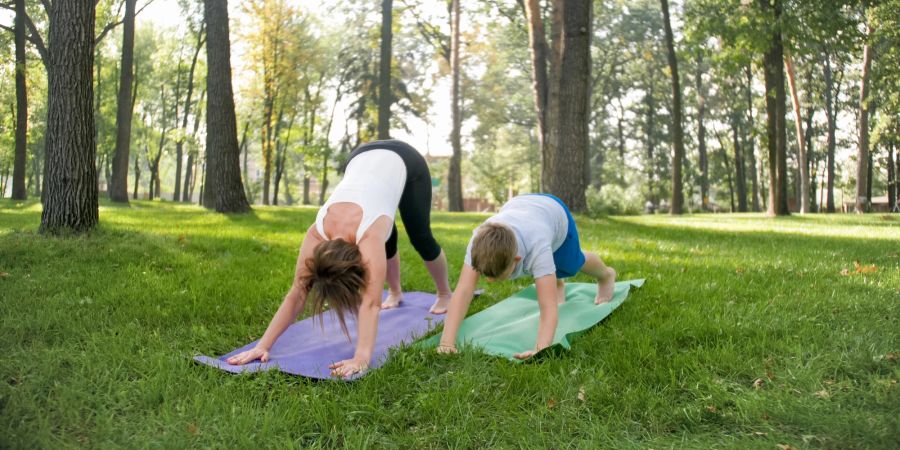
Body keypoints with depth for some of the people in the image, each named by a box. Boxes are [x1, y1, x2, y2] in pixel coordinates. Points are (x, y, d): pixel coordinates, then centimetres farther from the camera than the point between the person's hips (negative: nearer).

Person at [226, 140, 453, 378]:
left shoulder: (369, 236, -43)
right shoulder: (316, 236, -30)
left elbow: (371, 303, -50)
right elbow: (296, 295, -29)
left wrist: (361, 358, -58)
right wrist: (263, 346, -34)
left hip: (404, 162, -4)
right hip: (363, 158, 4)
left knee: (421, 239, 9)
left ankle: (445, 295, 35)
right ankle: (395, 293, 41)